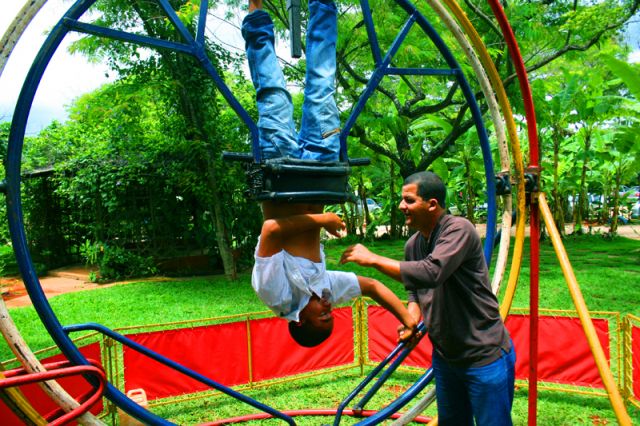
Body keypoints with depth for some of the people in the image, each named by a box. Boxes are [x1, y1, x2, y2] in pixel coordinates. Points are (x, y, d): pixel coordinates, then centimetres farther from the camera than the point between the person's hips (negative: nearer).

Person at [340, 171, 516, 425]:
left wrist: (372, 259, -28)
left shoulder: (459, 229, -20)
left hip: (485, 356, -7)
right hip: (445, 355, 7)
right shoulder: (413, 244, 2)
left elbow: (430, 273, -36)